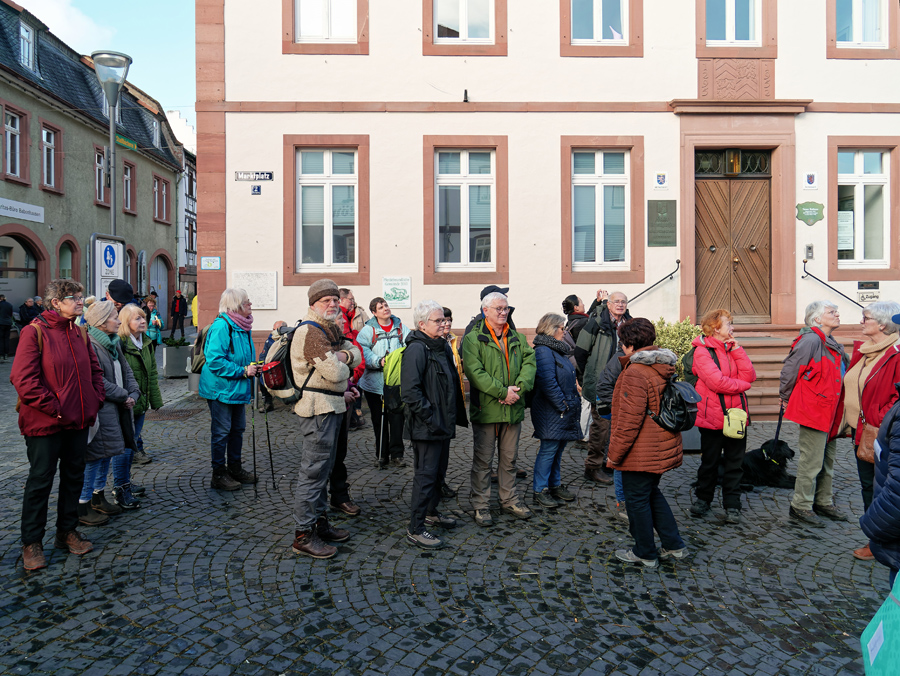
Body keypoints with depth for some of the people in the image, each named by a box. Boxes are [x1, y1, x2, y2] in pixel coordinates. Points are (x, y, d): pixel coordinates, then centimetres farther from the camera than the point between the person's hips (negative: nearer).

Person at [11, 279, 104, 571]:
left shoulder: (80, 333, 8)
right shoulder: (34, 332, -12)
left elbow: (94, 369, 16)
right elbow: (23, 379, -17)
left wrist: (96, 398, 3)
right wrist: (52, 407, -18)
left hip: (79, 421, 7)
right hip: (45, 424, -6)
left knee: (74, 477, 15)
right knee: (40, 481, 5)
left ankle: (67, 531, 31)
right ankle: (31, 543, 20)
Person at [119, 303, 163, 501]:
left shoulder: (147, 343, 11)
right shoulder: (119, 344, -15)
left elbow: (152, 374, 16)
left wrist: (155, 400, 15)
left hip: (140, 404, 8)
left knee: (132, 443, 17)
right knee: (124, 446, -2)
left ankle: (125, 483, 30)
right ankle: (120, 489, 9)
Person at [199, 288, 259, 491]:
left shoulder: (242, 326, 9)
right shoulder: (221, 326, -20)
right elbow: (214, 361, -27)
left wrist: (252, 368, 5)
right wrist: (242, 371, -25)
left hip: (238, 389, 9)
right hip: (220, 388, -9)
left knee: (238, 429, 17)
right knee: (221, 432, 2)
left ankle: (235, 468, 31)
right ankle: (219, 474, 15)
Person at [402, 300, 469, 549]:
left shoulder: (443, 346, 13)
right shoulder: (416, 349, -16)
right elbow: (410, 391, -23)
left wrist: (457, 415, 15)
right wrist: (430, 418, -21)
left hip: (443, 423, 9)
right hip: (427, 427, -9)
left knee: (439, 471, 20)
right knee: (426, 474, -4)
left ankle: (431, 513, 38)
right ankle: (415, 529, 6)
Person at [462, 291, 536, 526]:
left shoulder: (517, 337, 11)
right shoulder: (473, 338, -6)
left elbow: (529, 362, 2)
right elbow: (475, 372, -17)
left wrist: (519, 387, -15)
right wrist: (502, 392, -20)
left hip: (513, 409, 5)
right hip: (485, 408, -5)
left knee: (510, 458, 17)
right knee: (483, 459, 5)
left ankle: (509, 499, 32)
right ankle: (480, 505, 18)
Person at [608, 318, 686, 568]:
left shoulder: (635, 374, -22)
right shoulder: (662, 369, 7)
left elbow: (630, 420, -24)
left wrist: (615, 453, -15)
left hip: (641, 453, -9)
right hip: (662, 449, 9)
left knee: (637, 500, 7)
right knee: (652, 494, 24)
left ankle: (645, 553, 21)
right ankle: (674, 545, 29)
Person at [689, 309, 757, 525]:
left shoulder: (732, 349, 12)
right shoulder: (702, 351, -10)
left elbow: (749, 376, 0)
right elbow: (717, 382, -21)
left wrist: (738, 351, -7)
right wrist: (742, 385, -6)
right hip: (713, 417, -6)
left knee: (735, 462, 9)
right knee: (709, 462, 9)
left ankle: (732, 505, 18)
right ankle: (703, 498, 25)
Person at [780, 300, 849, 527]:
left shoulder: (833, 345, 13)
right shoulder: (810, 341, -17)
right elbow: (789, 370, -14)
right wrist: (786, 398, -1)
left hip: (829, 412, 10)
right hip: (813, 411, -10)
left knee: (828, 460, 18)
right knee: (811, 462, -4)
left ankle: (823, 502, 31)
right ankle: (800, 507, 8)